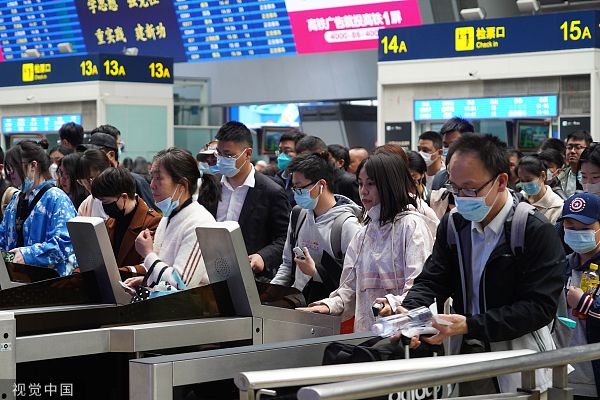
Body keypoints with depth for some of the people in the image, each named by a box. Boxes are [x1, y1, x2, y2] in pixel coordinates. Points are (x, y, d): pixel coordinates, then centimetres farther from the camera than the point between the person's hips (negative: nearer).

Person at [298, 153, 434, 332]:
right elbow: (349, 289, 19)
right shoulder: (363, 234, 21)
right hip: (365, 334, 6)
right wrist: (329, 305, -1)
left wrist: (393, 304, -29)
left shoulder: (411, 225, -1)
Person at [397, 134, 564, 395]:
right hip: (464, 354, 4)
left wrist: (469, 324, -25)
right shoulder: (453, 224, 7)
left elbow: (540, 307, -17)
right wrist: (409, 312, -18)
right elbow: (431, 281, 7)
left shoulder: (537, 233, -12)